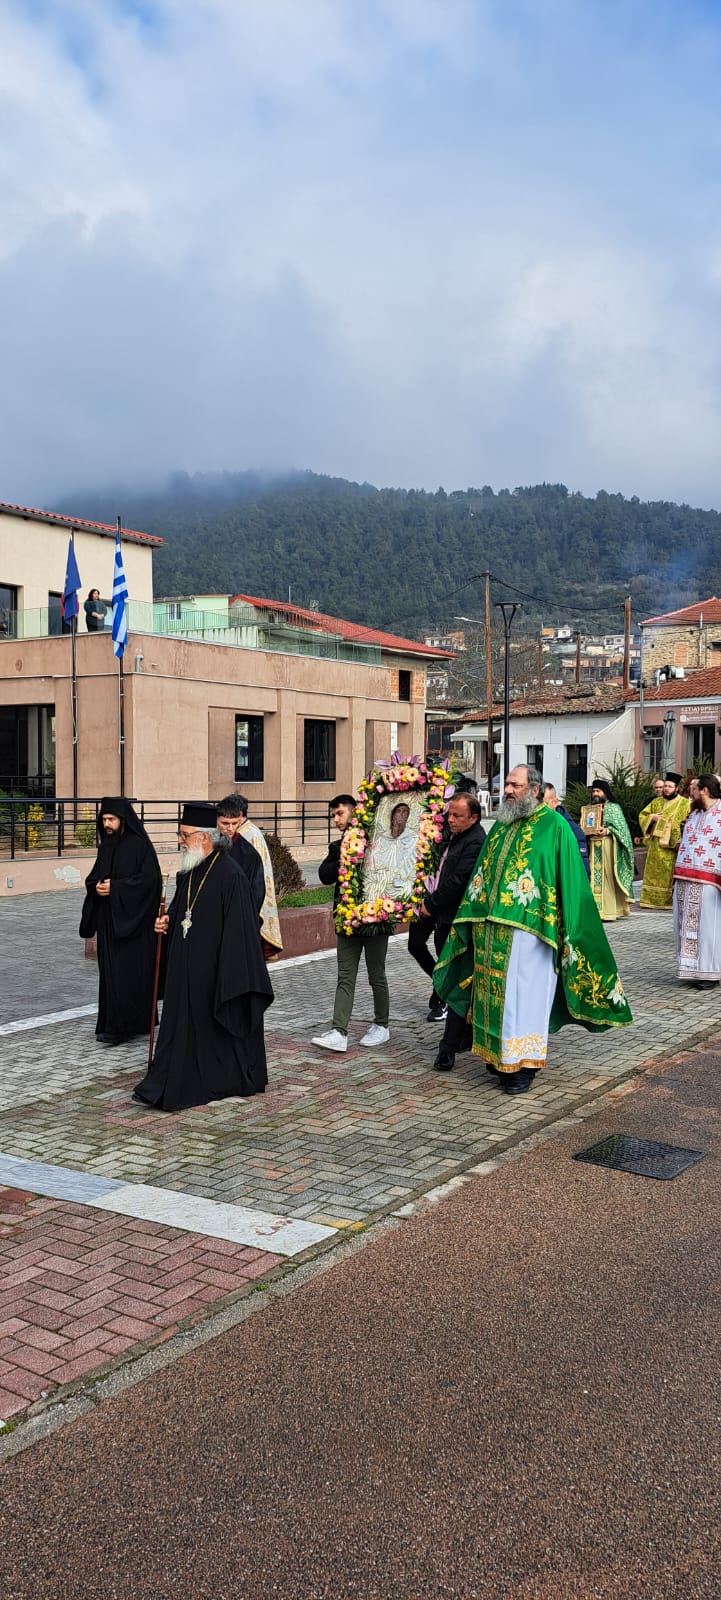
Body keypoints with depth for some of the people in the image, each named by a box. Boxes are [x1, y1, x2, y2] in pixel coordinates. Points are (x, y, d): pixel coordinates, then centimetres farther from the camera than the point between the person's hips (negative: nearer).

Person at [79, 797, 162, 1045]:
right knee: (109, 971, 8)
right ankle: (112, 1023, 17)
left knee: (126, 972, -8)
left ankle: (119, 1027, -6)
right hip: (109, 920, 8)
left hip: (131, 920, -7)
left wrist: (115, 887, -18)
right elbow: (92, 878, 18)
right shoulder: (106, 846, 13)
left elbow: (150, 879, -17)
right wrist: (97, 886, -6)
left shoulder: (140, 845, -10)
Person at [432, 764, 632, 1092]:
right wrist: (472, 915, 16)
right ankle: (497, 1053, 23)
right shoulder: (501, 826, 14)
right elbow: (481, 876, 19)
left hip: (528, 929, -6)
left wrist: (568, 931, -12)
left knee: (524, 994, -2)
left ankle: (523, 1064, 8)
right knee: (495, 991, 11)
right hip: (490, 928, 6)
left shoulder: (555, 828, -6)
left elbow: (571, 882, -8)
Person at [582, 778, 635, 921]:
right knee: (593, 876, 1)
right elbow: (582, 827, 17)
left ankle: (608, 911, -8)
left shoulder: (614, 808, 4)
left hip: (607, 847, -5)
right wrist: (583, 832, -5)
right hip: (591, 847, 5)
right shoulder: (588, 808, 18)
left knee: (606, 876, -8)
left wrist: (607, 831, -19)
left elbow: (620, 827, -3)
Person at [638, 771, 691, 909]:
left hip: (672, 845, -4)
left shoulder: (685, 804, -1)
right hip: (656, 844, 4)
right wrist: (652, 817, -5)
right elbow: (642, 815, 18)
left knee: (670, 874, -3)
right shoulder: (656, 802, 13)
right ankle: (651, 900, 11)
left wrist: (681, 842, -16)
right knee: (653, 873, 5)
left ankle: (668, 901, 3)